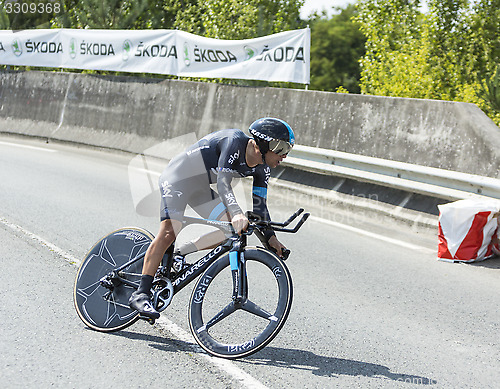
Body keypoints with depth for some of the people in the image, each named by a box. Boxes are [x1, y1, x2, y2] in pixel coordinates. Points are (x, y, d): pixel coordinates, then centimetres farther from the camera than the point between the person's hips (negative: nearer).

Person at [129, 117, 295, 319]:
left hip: (200, 188, 8)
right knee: (169, 232, -23)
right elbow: (223, 182, -40)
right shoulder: (234, 141, -29)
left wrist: (270, 237, -11)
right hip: (178, 177, -8)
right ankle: (141, 293, -23)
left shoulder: (262, 168, -6)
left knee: (232, 229, -6)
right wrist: (236, 212, -55)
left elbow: (259, 205, 0)